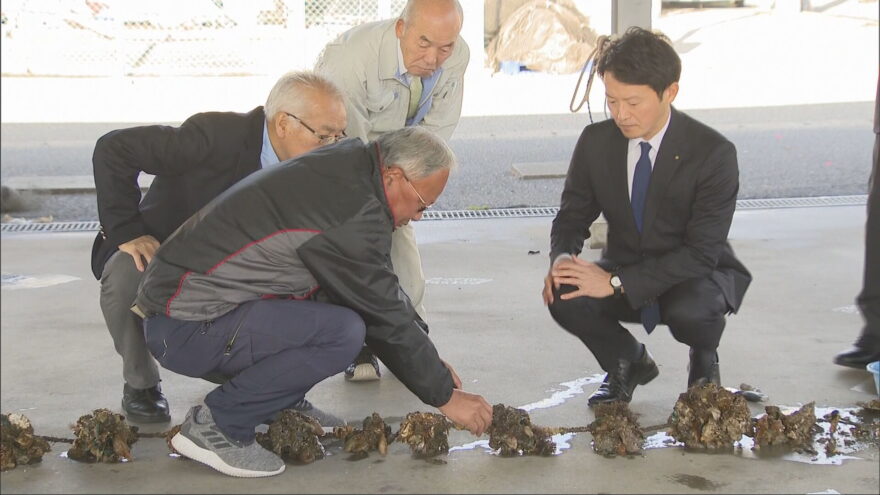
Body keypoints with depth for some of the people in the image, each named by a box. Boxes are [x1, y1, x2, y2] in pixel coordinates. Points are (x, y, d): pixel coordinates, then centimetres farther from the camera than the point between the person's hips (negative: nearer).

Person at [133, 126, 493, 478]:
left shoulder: (345, 169, 8)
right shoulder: (351, 212, -21)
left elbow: (383, 295, 18)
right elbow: (386, 316, -15)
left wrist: (430, 363, 17)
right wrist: (446, 396, -4)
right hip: (186, 329, -10)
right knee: (343, 332, -24)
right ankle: (214, 425, -11)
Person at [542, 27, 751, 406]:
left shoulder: (713, 153, -22)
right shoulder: (596, 142, -8)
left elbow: (702, 252, -25)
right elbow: (572, 215, 2)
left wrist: (616, 282, -33)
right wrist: (562, 258, -24)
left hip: (695, 278, -3)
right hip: (622, 274, 3)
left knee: (690, 310, -37)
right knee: (564, 298, -27)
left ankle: (704, 361, 3)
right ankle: (628, 362, 6)